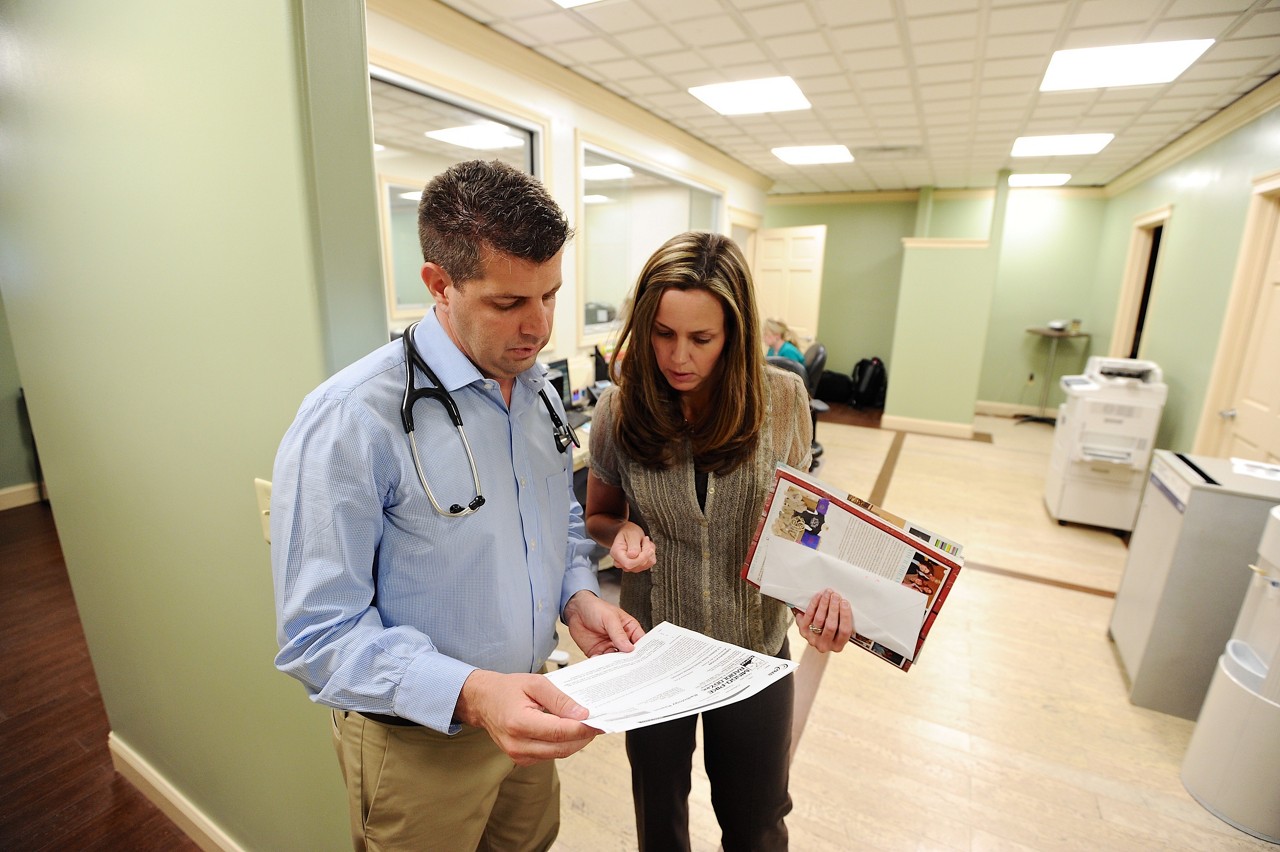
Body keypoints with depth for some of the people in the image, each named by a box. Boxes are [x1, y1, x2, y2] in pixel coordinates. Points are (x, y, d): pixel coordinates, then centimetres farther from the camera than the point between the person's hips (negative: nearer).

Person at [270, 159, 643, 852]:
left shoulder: (539, 392, -2)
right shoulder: (349, 422, -25)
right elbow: (320, 634, -22)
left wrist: (578, 596, -9)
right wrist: (470, 693, -35)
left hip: (526, 713, 6)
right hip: (416, 742, -5)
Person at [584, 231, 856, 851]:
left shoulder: (782, 398, -14)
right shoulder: (620, 407, -14)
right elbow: (598, 516, 2)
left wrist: (821, 584, -18)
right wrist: (623, 532, -21)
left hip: (756, 648, 0)